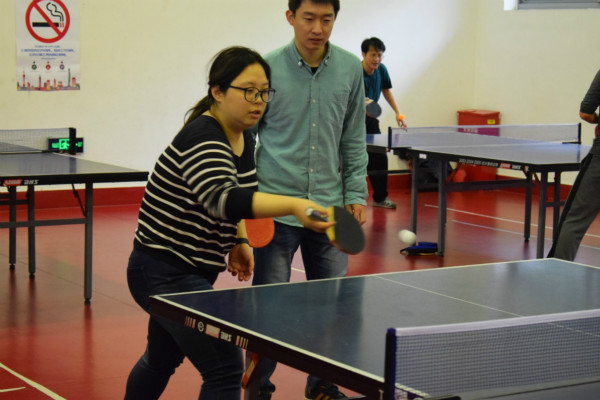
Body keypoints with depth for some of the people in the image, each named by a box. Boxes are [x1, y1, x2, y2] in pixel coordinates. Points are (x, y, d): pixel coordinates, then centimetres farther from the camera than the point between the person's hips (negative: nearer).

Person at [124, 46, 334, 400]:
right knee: (225, 369, -17)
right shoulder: (202, 140, -25)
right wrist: (294, 206, -55)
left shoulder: (244, 138, 4)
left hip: (192, 272, 10)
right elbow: (222, 199, -44)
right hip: (165, 274, -10)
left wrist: (239, 241, 5)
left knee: (161, 360, 28)